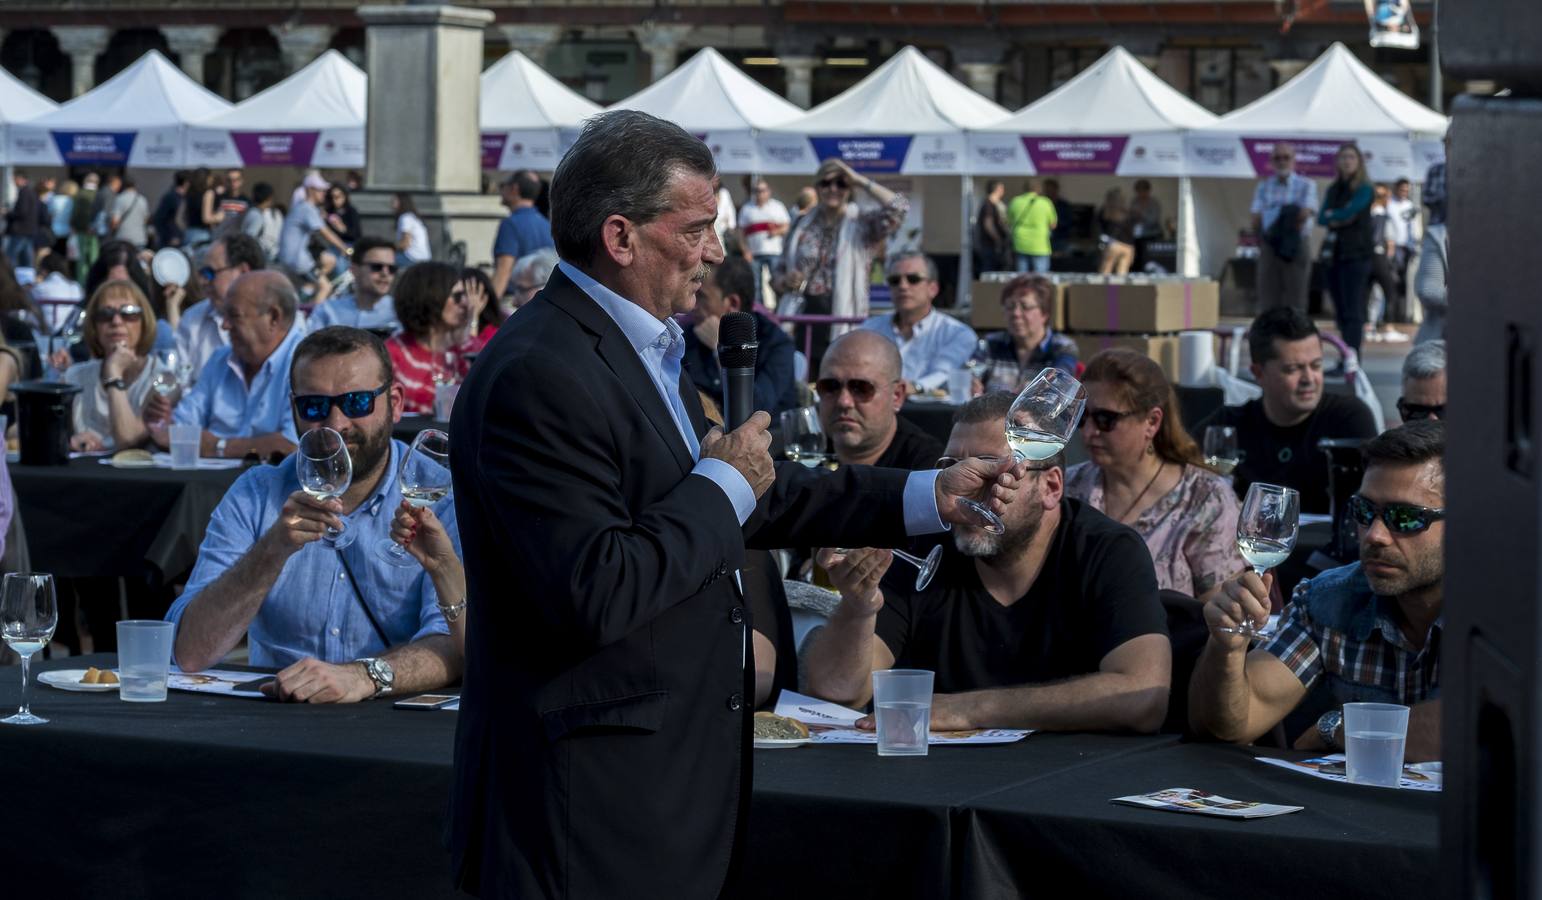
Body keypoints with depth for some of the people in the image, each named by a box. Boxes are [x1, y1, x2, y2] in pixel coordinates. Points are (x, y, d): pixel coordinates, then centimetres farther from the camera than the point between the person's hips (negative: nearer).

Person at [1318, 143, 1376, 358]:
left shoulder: (1364, 189, -2)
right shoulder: (1333, 190, 17)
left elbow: (1351, 212, -16)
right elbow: (1321, 218, 8)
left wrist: (1332, 215, 3)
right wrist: (1340, 218, -11)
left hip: (1356, 254, -7)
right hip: (1335, 253, 7)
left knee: (1352, 311, -11)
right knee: (1341, 312, 7)